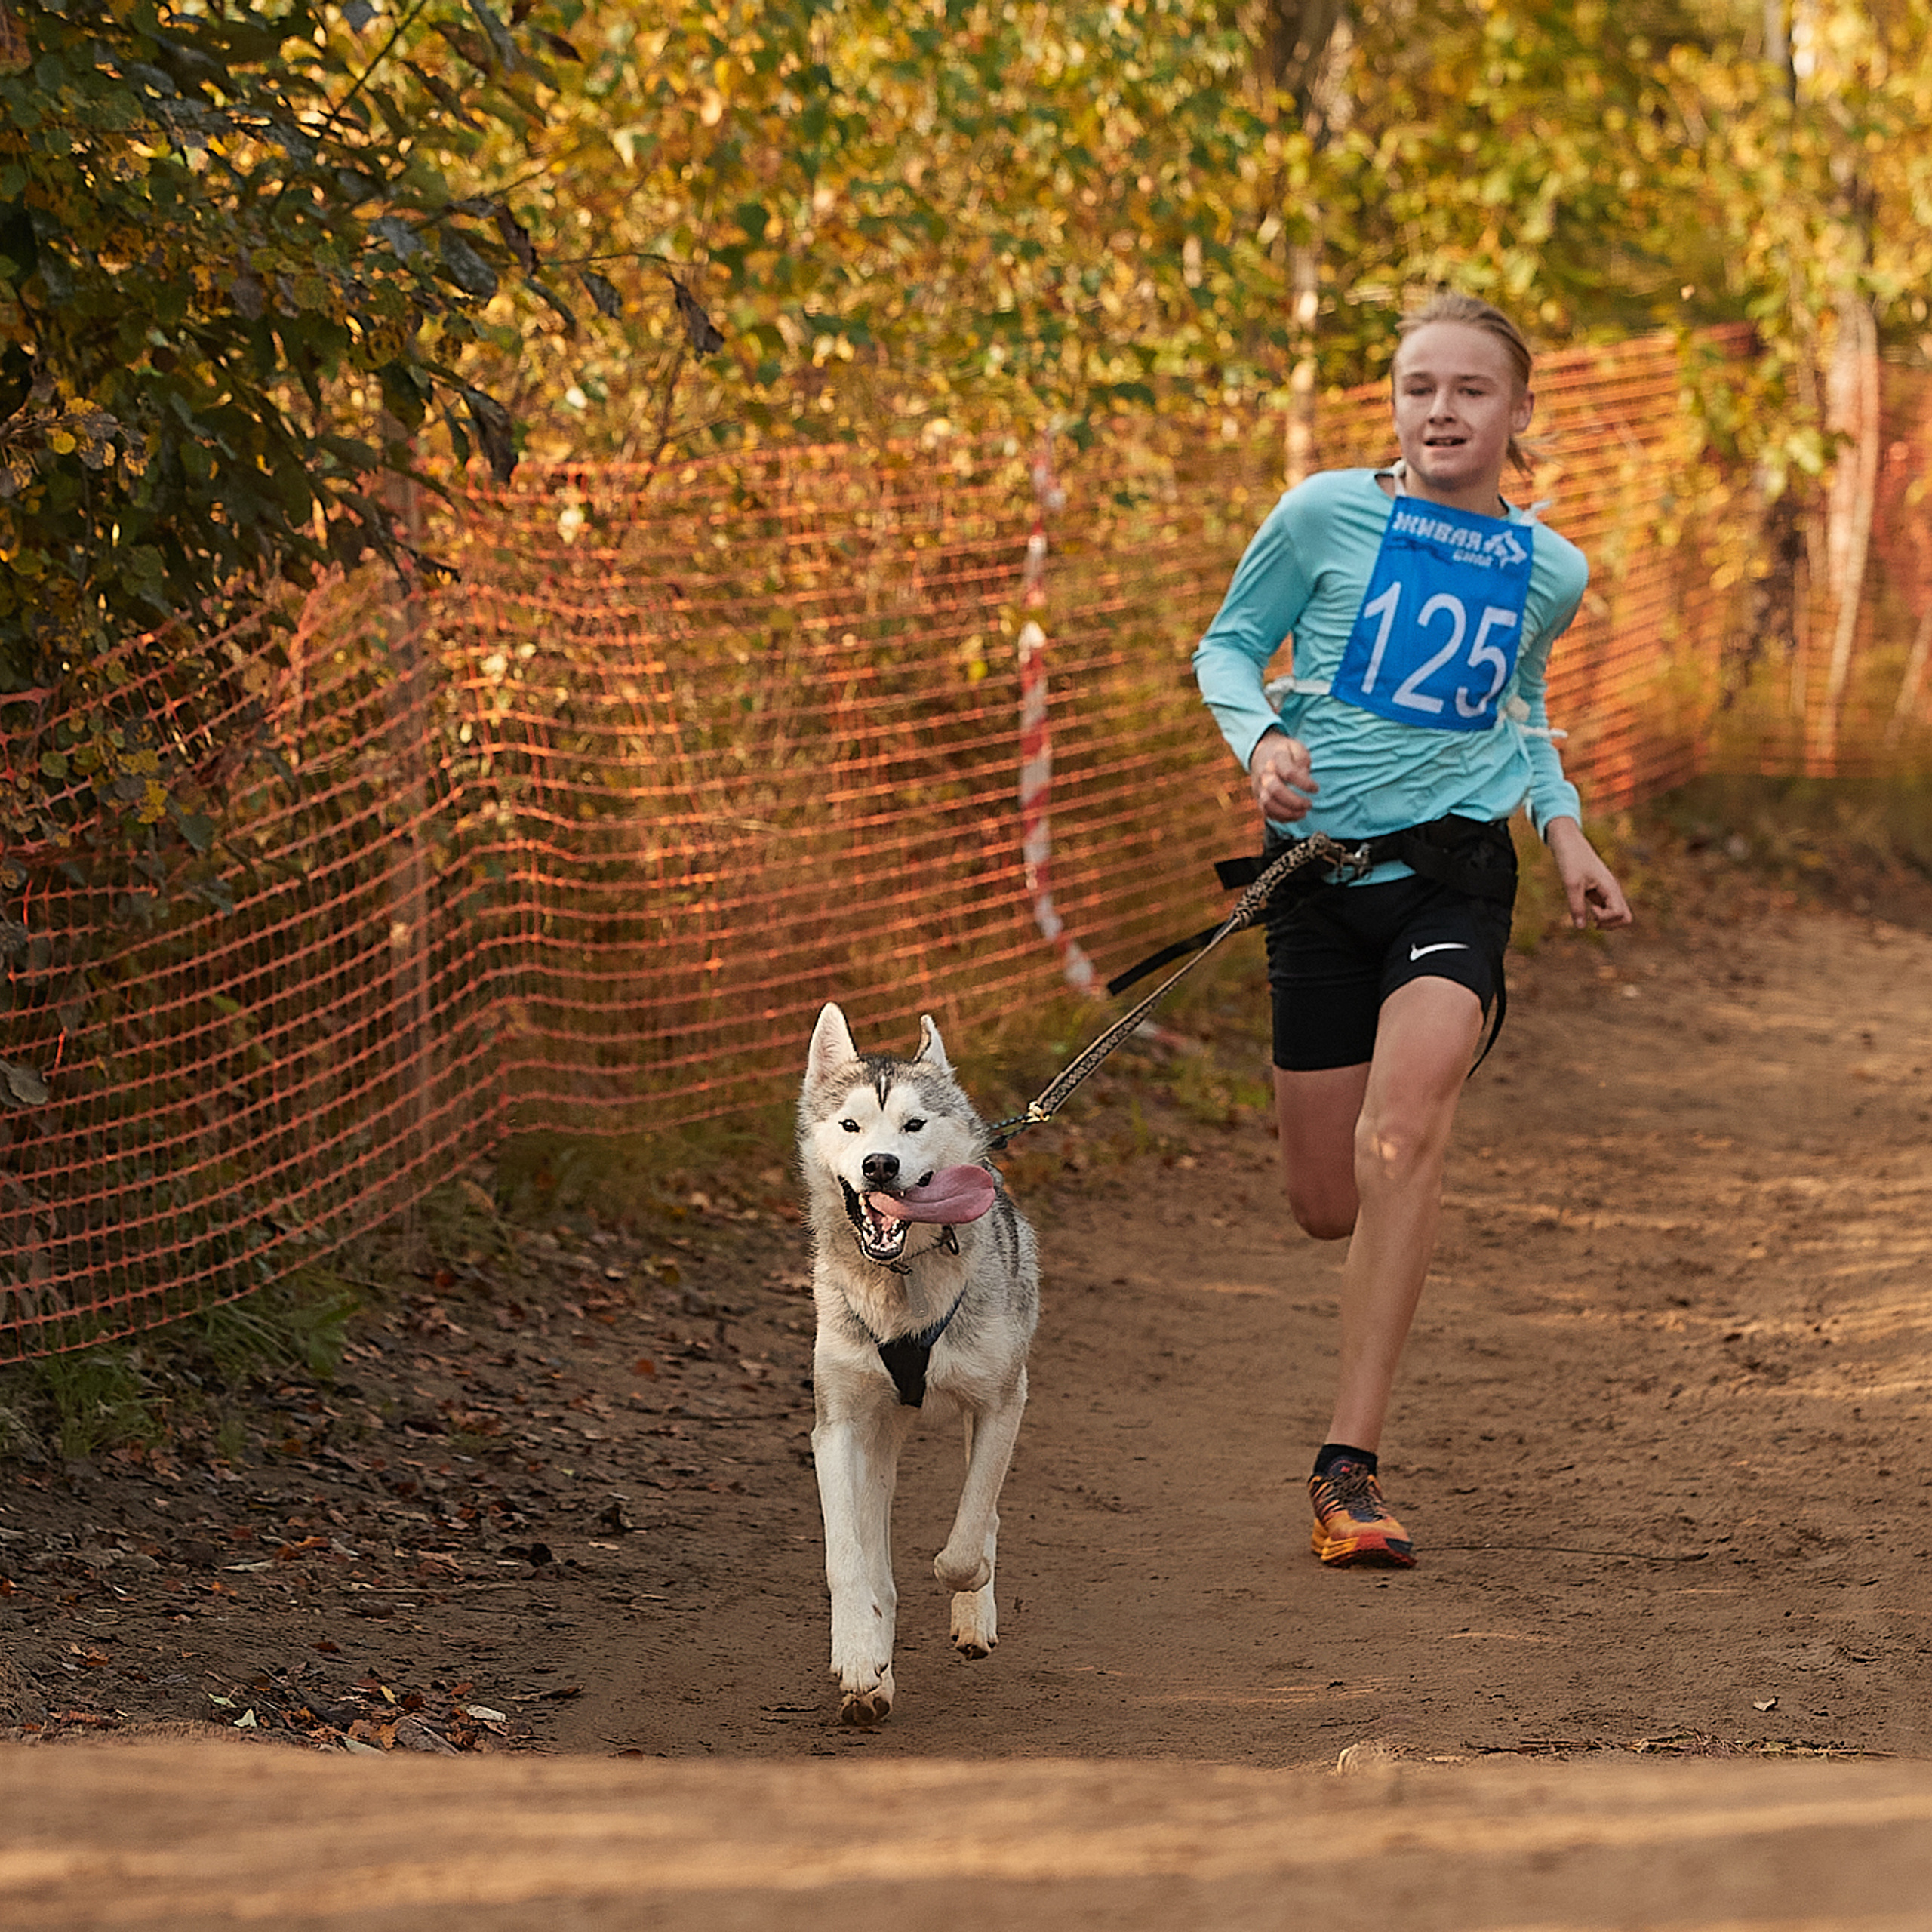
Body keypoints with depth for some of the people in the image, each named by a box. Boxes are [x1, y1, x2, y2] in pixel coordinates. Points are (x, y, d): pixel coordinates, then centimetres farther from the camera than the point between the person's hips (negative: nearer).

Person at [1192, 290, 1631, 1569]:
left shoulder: (1550, 571, 7)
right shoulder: (1326, 515, -2)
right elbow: (1229, 645, 8)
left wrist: (1564, 828, 11)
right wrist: (1261, 739, -12)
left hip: (1458, 871, 0)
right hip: (1323, 868, 0)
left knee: (1401, 1139, -26)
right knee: (1328, 1207, 6)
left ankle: (1352, 1464, -23)